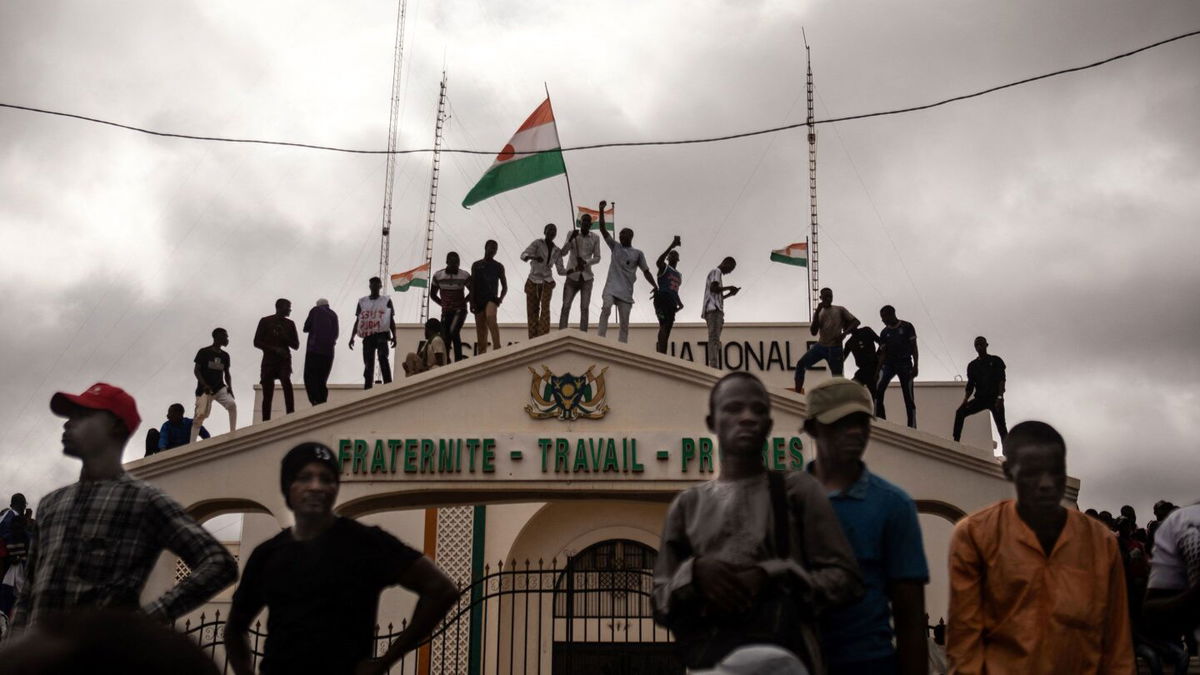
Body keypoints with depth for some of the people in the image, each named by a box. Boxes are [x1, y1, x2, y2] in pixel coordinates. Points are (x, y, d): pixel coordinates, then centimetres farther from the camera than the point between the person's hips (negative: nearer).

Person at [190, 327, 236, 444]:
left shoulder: (225, 355, 9)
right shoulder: (204, 352, -6)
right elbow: (196, 370, -7)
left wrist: (230, 387, -1)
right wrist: (204, 385, -19)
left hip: (220, 388, 4)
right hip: (204, 389, -4)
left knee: (232, 405, -19)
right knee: (200, 415, -7)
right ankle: (192, 442, 1)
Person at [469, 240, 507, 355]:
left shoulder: (498, 266, 10)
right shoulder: (476, 265, 11)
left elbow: (505, 286, 13)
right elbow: (472, 285, 8)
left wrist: (501, 298, -4)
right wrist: (472, 302, -1)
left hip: (492, 298, -2)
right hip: (478, 299, 2)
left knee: (490, 317, -31)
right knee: (480, 328, 1)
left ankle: (497, 347, -40)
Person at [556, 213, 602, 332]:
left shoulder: (595, 238, 3)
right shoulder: (572, 234, 1)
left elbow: (597, 258, 2)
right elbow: (563, 253, -6)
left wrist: (585, 262, -17)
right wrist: (571, 239, -21)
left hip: (586, 277, 1)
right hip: (572, 276, -1)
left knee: (584, 308, -5)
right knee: (565, 306, -7)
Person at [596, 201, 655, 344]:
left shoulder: (638, 254, 10)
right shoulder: (615, 247, 12)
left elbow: (646, 271, 9)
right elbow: (603, 229, 6)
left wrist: (655, 287, -4)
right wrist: (601, 210, -4)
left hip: (626, 292, 1)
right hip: (611, 287, -1)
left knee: (624, 323, 0)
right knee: (606, 309, -28)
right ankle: (600, 339, -31)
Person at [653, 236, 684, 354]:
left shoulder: (679, 275, 28)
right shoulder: (664, 268, 3)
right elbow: (658, 262, -22)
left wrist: (679, 303, 14)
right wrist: (672, 246, -29)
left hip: (672, 303, 8)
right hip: (662, 299, -8)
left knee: (667, 330, 3)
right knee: (664, 325, -23)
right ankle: (661, 353, -33)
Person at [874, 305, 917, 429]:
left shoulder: (907, 327, -2)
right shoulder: (884, 332, 8)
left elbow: (914, 347, -2)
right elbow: (883, 353, 7)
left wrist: (915, 365, -10)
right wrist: (878, 371, -1)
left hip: (905, 364, -3)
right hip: (889, 364, 3)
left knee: (908, 395, -4)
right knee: (878, 389, -17)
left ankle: (912, 426, 0)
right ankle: (879, 421, -14)